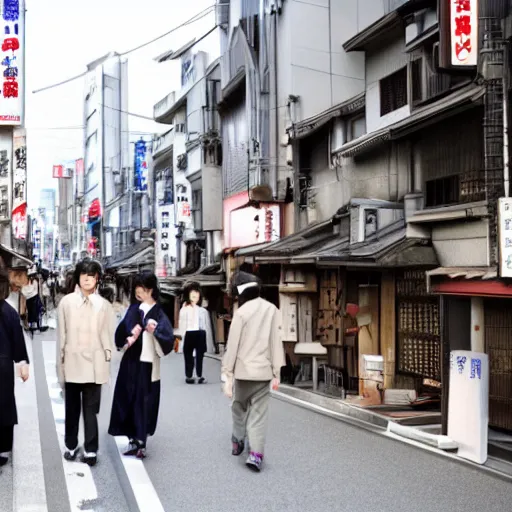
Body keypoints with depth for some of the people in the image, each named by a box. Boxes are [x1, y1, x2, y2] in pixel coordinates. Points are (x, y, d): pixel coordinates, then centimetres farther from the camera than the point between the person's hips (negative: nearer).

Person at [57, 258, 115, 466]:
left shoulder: (104, 305, 2)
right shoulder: (66, 302, 2)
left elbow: (107, 334, 4)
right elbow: (62, 333, 3)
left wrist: (106, 360, 0)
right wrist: (62, 360, 2)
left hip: (94, 363, -1)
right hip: (72, 362, 1)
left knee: (90, 409, 0)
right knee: (72, 408, 12)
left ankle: (90, 450, 5)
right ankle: (71, 446, 24)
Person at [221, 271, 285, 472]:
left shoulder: (241, 312, -9)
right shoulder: (272, 310, 0)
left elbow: (233, 345, -8)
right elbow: (276, 342, 2)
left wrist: (227, 374, -2)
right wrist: (276, 372, 8)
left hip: (243, 371, -2)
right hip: (264, 371, 2)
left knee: (239, 408, 20)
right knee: (259, 414, 4)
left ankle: (238, 442, 35)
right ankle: (256, 454, -8)